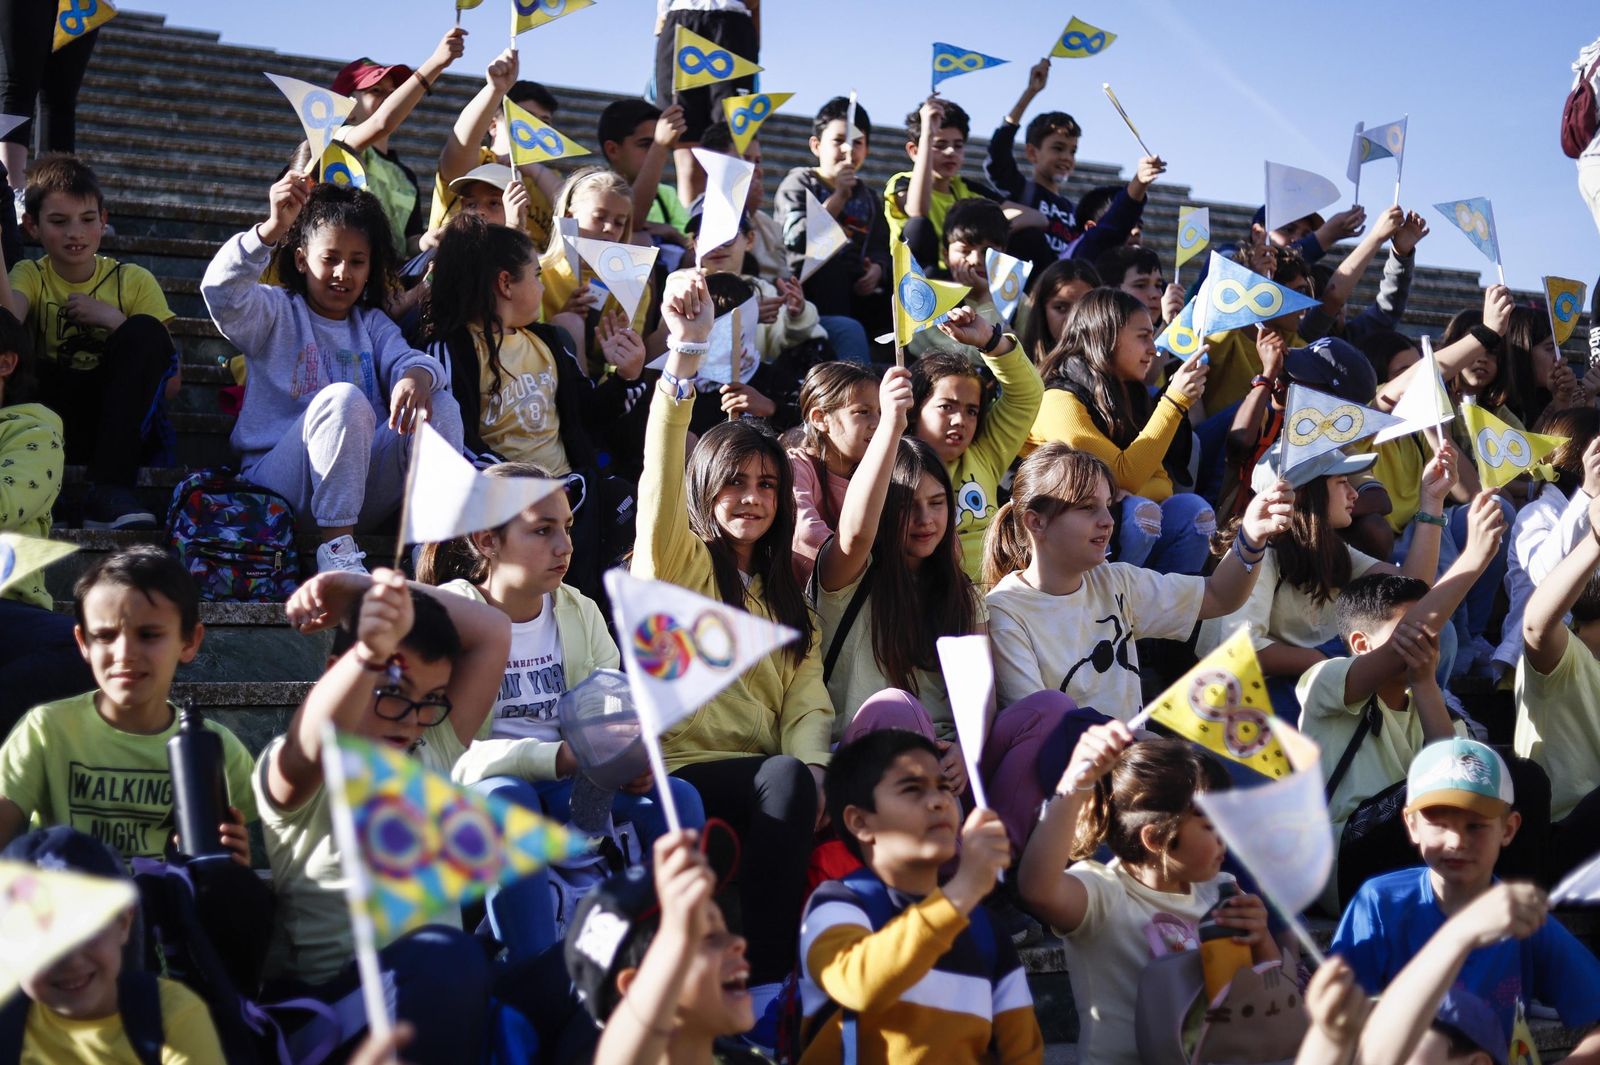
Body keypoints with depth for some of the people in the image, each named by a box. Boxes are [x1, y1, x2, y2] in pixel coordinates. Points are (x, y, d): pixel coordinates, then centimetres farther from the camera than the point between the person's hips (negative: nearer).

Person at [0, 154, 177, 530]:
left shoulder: (134, 281, 3)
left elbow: (170, 379, -4)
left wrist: (113, 319, -13)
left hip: (117, 422, 0)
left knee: (145, 331, -24)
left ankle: (110, 488, -33)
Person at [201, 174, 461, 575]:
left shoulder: (372, 324, 21)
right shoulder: (277, 312, 8)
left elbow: (405, 358, 1)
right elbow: (220, 293, -14)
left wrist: (417, 375, -27)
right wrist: (273, 228, -29)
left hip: (362, 490, 4)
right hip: (279, 479, -4)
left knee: (440, 404, -17)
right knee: (343, 398, -32)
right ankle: (335, 549, -33)